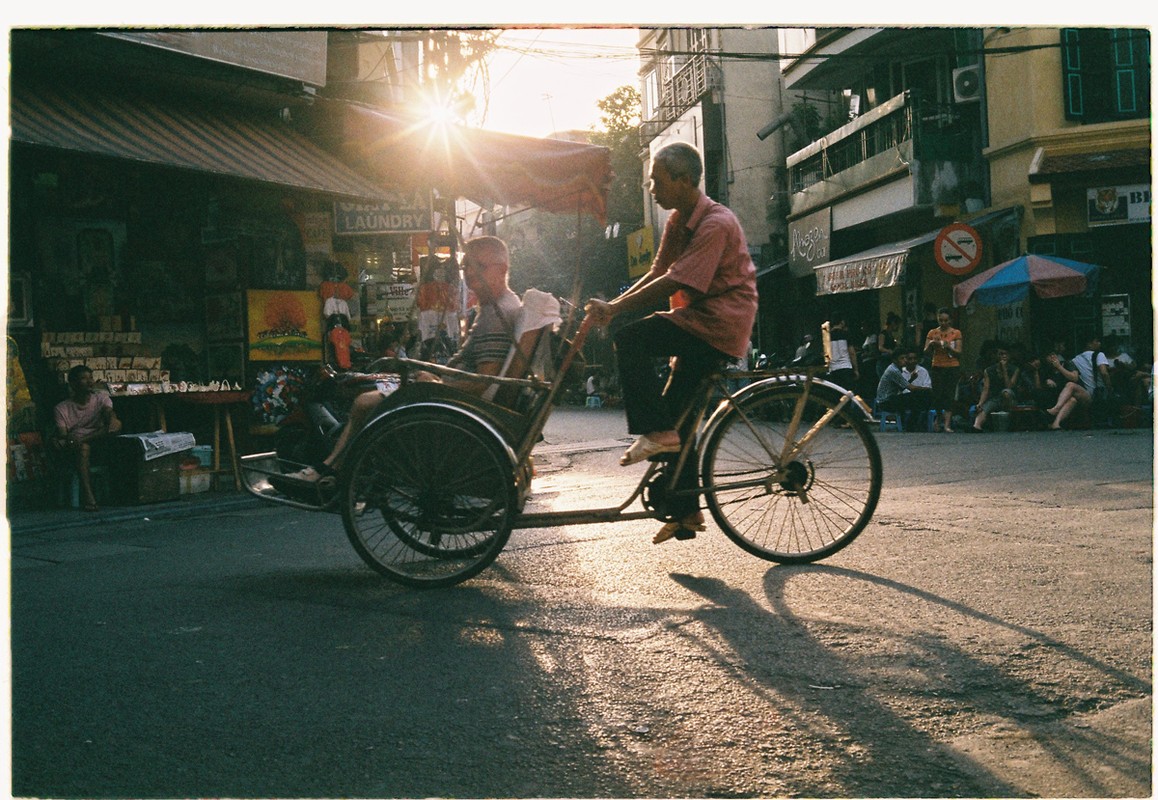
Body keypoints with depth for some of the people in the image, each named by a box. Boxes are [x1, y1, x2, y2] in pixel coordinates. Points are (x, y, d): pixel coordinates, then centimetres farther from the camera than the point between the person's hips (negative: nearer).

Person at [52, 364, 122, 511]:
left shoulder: (101, 397, 15)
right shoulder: (62, 408, 9)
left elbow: (109, 412, -7)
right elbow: (61, 434, -2)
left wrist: (112, 419, -32)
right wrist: (67, 441, -27)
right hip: (74, 450, -1)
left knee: (116, 424, -27)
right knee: (83, 447, -40)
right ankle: (87, 496, -49)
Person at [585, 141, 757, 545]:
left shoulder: (716, 223, -18)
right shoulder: (678, 220, 13)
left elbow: (674, 282, -25)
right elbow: (656, 273, 10)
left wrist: (614, 309, -24)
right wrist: (613, 305, -5)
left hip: (720, 323, -10)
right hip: (698, 324, 10)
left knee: (629, 338, -23)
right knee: (677, 417, 9)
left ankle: (655, 432, -18)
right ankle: (685, 511, 16)